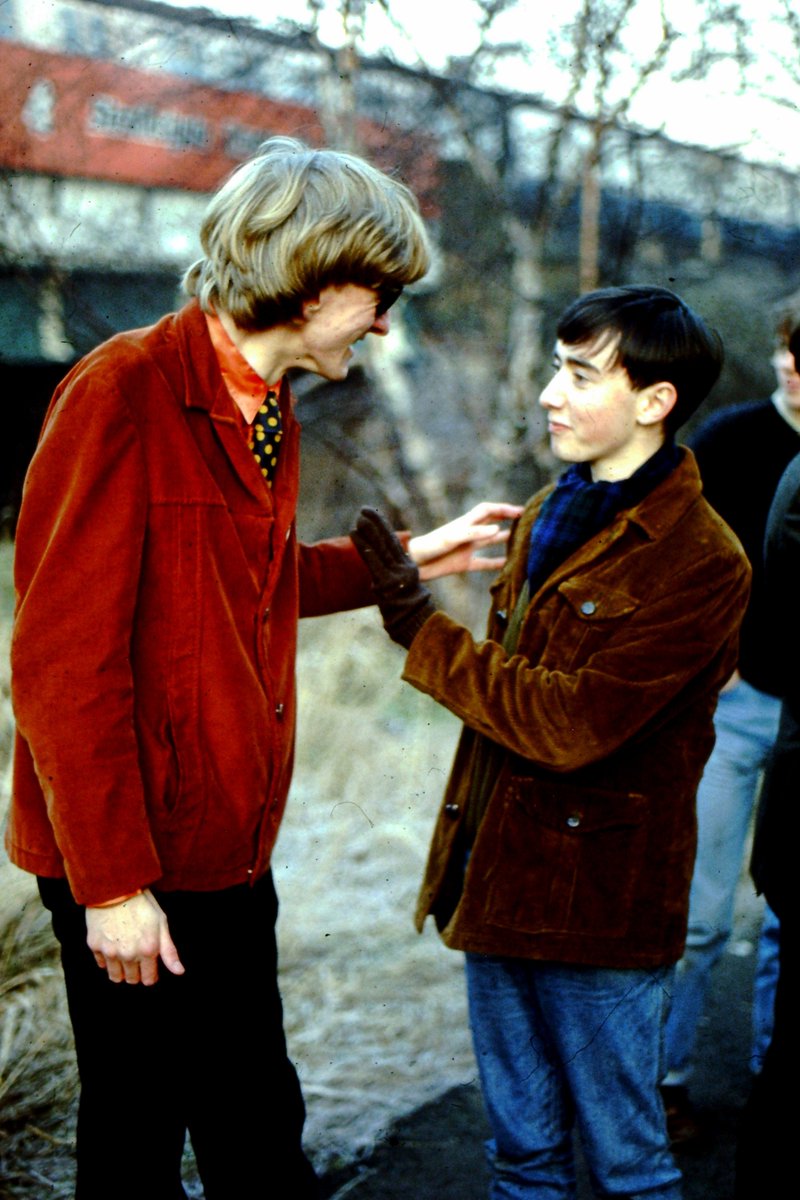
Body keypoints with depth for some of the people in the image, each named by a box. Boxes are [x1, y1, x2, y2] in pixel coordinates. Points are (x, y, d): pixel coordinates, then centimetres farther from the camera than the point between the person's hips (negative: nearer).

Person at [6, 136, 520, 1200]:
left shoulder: (267, 412, 10)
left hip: (232, 853, 8)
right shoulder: (125, 393, -18)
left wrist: (408, 556, 17)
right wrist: (110, 881, -18)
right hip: (136, 873, -8)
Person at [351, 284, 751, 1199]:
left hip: (599, 905, -7)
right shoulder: (545, 519, 10)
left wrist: (421, 630, -17)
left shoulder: (700, 562, -17)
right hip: (500, 881, 7)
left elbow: (570, 723, -23)